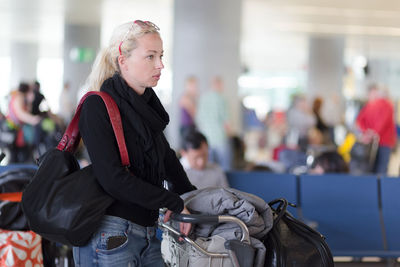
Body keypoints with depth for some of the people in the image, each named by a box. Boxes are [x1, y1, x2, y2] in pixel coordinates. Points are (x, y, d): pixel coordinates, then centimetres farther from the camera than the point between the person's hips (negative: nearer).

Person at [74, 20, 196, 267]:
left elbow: (165, 155, 29)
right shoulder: (98, 106, -11)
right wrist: (175, 204, -15)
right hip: (110, 236, -7)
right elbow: (113, 179, -19)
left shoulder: (146, 103, 13)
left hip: (147, 234, 7)